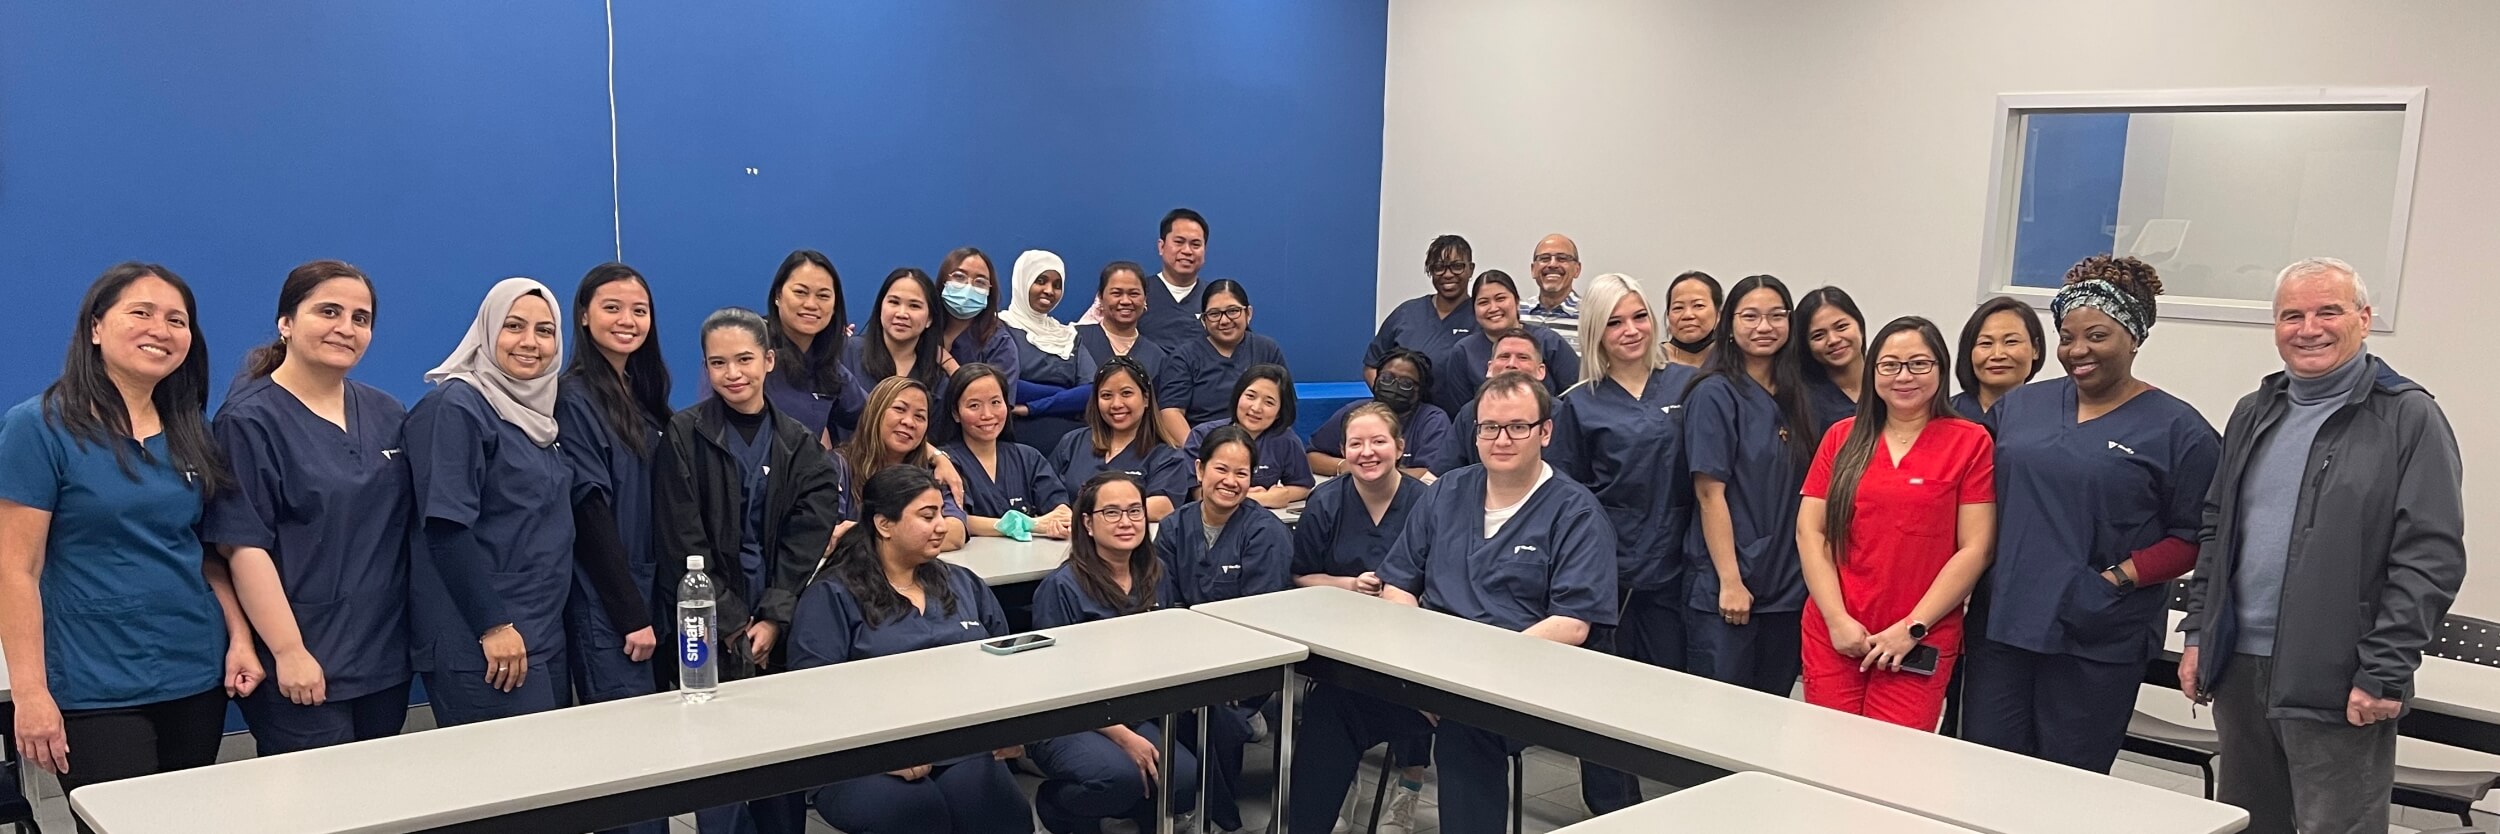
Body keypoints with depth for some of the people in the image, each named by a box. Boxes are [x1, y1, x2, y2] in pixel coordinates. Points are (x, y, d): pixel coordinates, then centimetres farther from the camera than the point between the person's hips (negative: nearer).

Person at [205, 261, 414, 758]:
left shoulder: (388, 416, 10)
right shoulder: (249, 421, -8)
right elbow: (243, 546, -14)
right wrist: (289, 652, -18)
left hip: (386, 658, 6)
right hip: (301, 670, -6)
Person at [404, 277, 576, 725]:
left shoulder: (536, 410, 14)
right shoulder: (455, 407, -10)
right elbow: (446, 528, -17)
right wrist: (493, 626, -19)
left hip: (546, 635, 8)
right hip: (483, 645, -8)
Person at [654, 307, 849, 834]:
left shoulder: (800, 445, 7)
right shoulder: (684, 435, -2)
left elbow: (806, 543, 1)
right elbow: (684, 545, -6)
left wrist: (772, 621, -11)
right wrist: (734, 626, -10)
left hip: (779, 630, 2)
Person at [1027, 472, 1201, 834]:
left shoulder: (1156, 576, 6)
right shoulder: (1061, 587, -13)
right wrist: (1121, 737, -20)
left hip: (1137, 715, 6)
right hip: (1066, 723, -5)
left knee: (1186, 781, -21)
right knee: (1122, 776, -34)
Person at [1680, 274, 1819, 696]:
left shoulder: (1794, 397, 11)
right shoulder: (1715, 395, -7)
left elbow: (1800, 493, 15)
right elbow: (1709, 493, -12)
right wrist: (1730, 581, -16)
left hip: (1787, 586, 6)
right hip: (1724, 586, -6)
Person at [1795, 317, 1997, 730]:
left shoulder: (1971, 443, 0)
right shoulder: (1843, 438, 9)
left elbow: (1975, 548, -4)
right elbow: (1810, 530, 6)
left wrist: (1913, 628, -8)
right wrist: (1837, 618, -5)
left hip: (1921, 645, -2)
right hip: (1834, 635, 3)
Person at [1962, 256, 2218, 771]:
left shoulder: (2176, 429, -2)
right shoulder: (2019, 406, 11)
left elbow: (2193, 537, -3)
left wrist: (2121, 576, -15)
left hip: (2098, 643, -4)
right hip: (2000, 627, 4)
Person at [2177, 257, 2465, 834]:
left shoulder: (2409, 419, -5)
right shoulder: (2254, 414, 14)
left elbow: (2431, 557, -11)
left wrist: (2383, 673, -15)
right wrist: (2198, 634, 11)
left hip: (2337, 684, -6)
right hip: (2237, 669, 6)